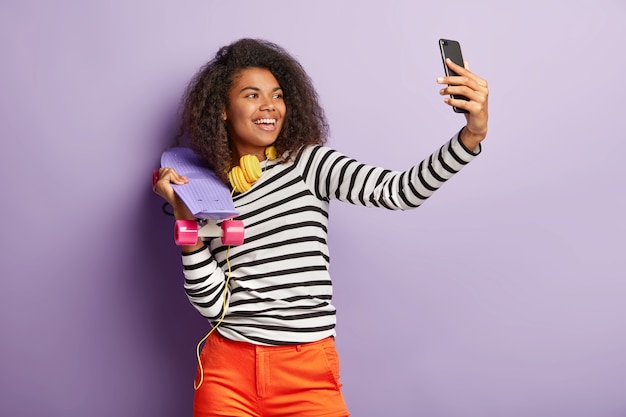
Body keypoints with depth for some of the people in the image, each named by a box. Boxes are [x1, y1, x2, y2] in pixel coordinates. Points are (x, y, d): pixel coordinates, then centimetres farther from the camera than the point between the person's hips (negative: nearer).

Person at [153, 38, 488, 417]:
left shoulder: (308, 164, 0)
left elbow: (399, 190, -15)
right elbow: (211, 303, -4)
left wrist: (472, 135, -27)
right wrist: (186, 218, -10)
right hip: (228, 372, 1)